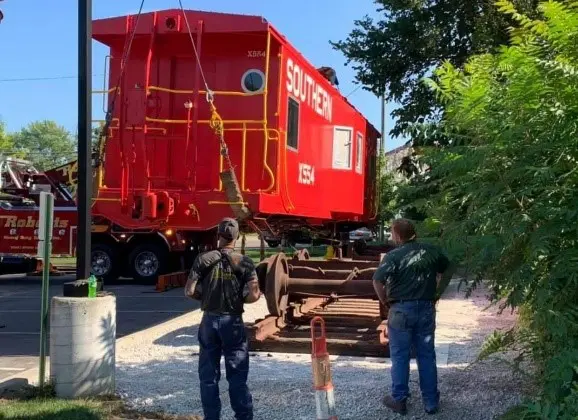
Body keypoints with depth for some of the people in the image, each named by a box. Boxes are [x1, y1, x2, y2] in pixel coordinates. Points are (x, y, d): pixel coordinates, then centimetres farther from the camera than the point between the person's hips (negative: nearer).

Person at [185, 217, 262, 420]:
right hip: (233, 322, -1)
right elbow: (254, 295, -12)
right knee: (237, 376, 6)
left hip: (209, 320, 1)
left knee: (208, 375, 10)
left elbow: (189, 291, -5)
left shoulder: (203, 259, -4)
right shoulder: (244, 262, -7)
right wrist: (239, 299, 8)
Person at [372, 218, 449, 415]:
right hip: (427, 308, 4)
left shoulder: (393, 256, -13)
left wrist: (385, 301, -7)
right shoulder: (432, 251, 3)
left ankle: (399, 400, 15)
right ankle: (431, 402, 18)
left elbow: (378, 281, -23)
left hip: (402, 309, -4)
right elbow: (444, 268, 20)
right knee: (427, 355, 12)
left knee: (400, 356, 8)